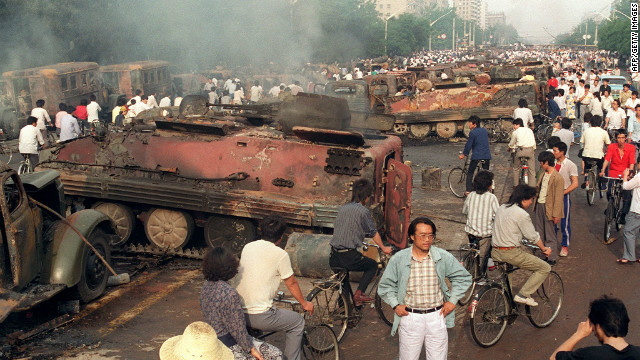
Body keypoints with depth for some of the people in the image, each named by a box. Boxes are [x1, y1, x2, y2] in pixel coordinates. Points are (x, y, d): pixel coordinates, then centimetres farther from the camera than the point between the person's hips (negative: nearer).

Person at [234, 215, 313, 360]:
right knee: (298, 322, 14)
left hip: (238, 311, 7)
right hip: (259, 317, -7)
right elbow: (291, 283, 2)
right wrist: (304, 303, 20)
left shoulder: (248, 247, 8)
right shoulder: (280, 254, -10)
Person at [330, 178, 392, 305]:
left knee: (343, 270, 33)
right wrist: (383, 248, 21)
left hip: (333, 258, 6)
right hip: (349, 256, -6)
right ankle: (359, 293, 7)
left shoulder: (342, 208, 12)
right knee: (373, 265, 18)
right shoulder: (363, 211, -6)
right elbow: (374, 233, 4)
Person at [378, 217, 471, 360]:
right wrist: (395, 305, -3)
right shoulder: (398, 259, -4)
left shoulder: (444, 257, -2)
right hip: (410, 317, -1)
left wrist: (453, 301, 4)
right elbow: (385, 285, 8)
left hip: (437, 316, 1)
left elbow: (463, 278, 11)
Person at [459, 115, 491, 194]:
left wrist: (463, 154, 6)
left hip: (476, 156, -5)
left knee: (470, 173, 7)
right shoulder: (484, 130, 12)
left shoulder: (472, 132, -8)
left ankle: (468, 191, -1)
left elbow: (468, 145, -6)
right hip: (487, 155, 6)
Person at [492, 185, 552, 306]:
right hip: (511, 254, -8)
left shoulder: (501, 208, 9)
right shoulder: (521, 214, -14)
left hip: (495, 252, 8)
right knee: (545, 268, 2)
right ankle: (523, 295, -1)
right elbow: (533, 237, -6)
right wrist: (544, 249, 10)